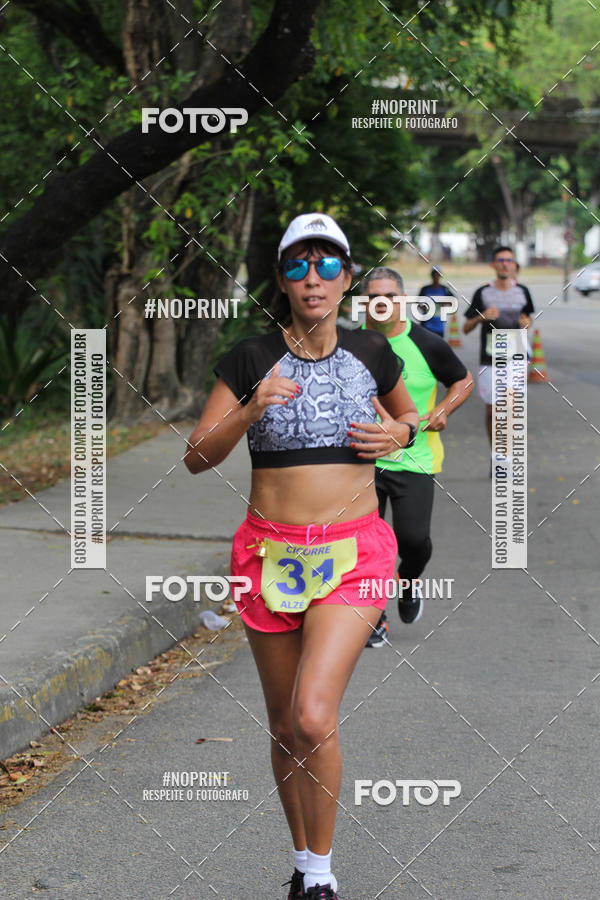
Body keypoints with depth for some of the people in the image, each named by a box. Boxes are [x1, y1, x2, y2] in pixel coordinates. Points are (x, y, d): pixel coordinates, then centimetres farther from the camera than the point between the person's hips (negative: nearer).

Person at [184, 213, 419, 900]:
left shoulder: (370, 352, 3)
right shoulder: (251, 358, -2)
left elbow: (406, 412, 23)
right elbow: (197, 457, -3)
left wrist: (398, 434, 0)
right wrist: (251, 410, -19)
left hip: (353, 550, -1)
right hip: (271, 552, 1)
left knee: (314, 715, -18)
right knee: (284, 725, 10)